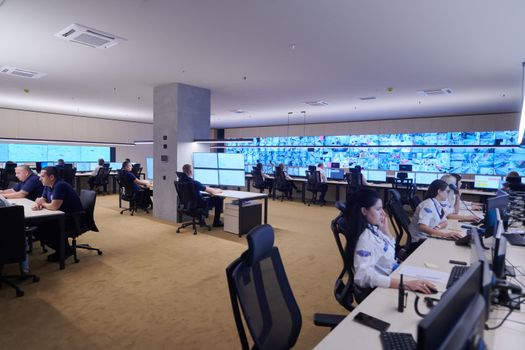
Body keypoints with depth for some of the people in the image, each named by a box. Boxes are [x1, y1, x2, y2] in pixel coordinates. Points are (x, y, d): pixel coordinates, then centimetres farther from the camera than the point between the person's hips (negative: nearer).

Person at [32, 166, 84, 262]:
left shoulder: (60, 186, -23)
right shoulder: (48, 186, 7)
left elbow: (54, 206, -28)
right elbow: (42, 200, 14)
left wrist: (42, 204, -7)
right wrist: (38, 204, -10)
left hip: (74, 219, -10)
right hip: (61, 216, 10)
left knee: (41, 229, -16)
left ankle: (65, 250, 2)